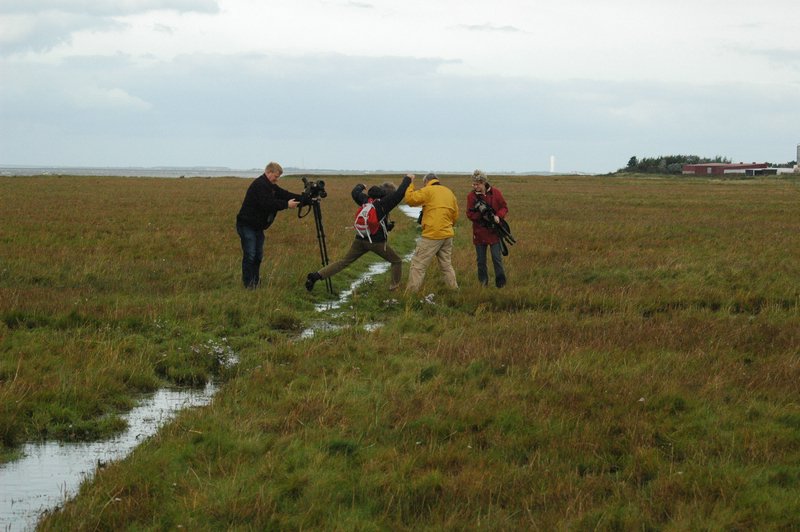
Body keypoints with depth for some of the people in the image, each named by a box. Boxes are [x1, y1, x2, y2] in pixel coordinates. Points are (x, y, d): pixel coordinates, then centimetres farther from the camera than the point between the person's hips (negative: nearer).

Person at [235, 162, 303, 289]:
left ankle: (255, 282, 20)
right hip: (247, 225, -10)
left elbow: (284, 194, 8)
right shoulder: (259, 184, -18)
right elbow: (267, 203, -29)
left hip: (258, 226, 10)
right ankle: (248, 285, -6)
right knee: (250, 255, -9)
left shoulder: (271, 186, 13)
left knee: (258, 255, 12)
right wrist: (286, 204, -27)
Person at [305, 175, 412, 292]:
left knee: (344, 262, 10)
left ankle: (316, 275, 0)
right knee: (397, 261, 14)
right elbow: (399, 194, -22)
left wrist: (361, 186, 45)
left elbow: (355, 193, 24)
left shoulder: (367, 199, 6)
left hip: (360, 239, 6)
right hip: (377, 241, -6)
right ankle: (394, 287, 13)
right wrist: (407, 179, -10)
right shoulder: (384, 202, -13)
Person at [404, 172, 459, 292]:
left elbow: (410, 199, -13)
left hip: (432, 235, -7)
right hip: (447, 234, 7)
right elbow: (455, 215, 17)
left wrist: (410, 184, 0)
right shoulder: (449, 192, 15)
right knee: (446, 265, 20)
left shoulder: (427, 191, -6)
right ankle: (454, 289, 20)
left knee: (418, 265, -4)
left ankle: (411, 292, -8)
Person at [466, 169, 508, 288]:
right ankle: (483, 283, 20)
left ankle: (500, 282, 7)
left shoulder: (496, 193, -4)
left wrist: (498, 216, -17)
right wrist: (481, 215, -23)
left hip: (494, 231, -1)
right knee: (481, 260, 8)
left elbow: (504, 208, 3)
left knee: (497, 258, -4)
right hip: (479, 232, 1)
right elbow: (469, 214, -5)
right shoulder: (471, 196, -4)